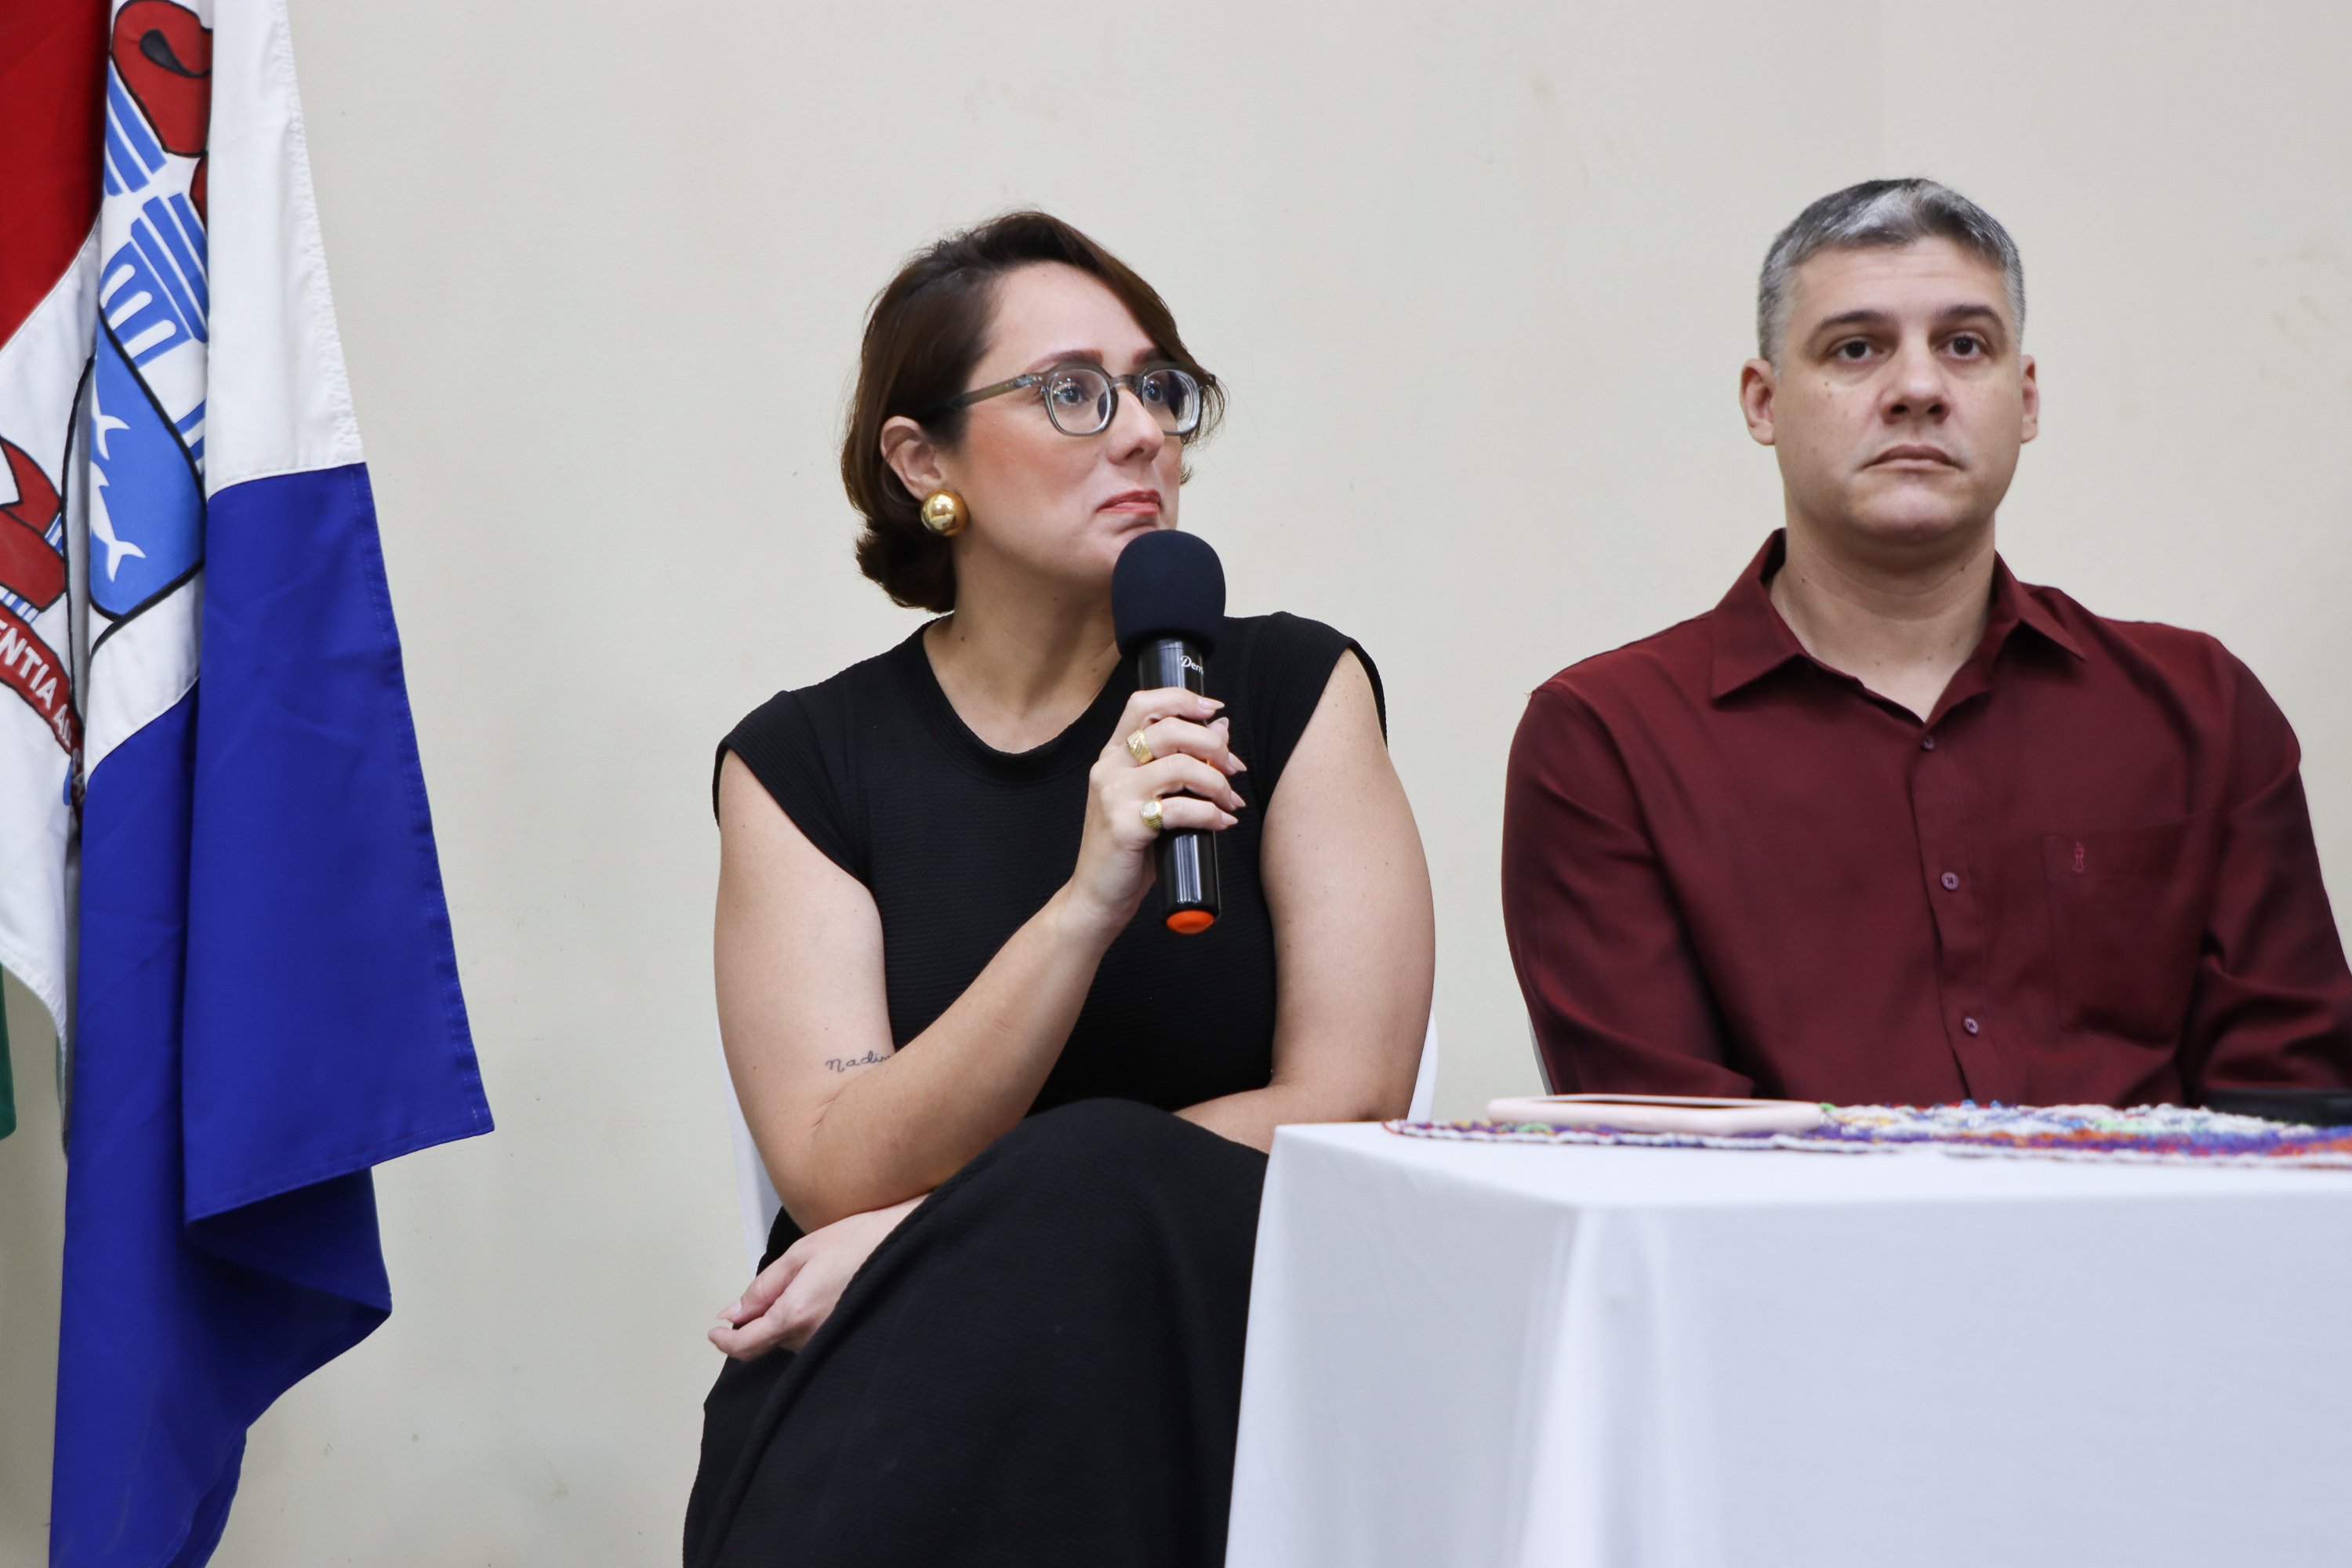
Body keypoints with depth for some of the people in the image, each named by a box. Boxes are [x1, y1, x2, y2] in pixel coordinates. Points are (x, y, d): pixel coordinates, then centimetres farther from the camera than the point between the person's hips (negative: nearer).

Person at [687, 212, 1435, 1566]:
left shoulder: (1293, 691, 4)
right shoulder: (801, 764, 4)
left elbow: (1342, 1111, -3)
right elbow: (839, 1176, -7)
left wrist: (930, 1239, -8)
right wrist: (1089, 903, -22)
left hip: (1222, 1325, 0)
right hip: (898, 1368, 1)